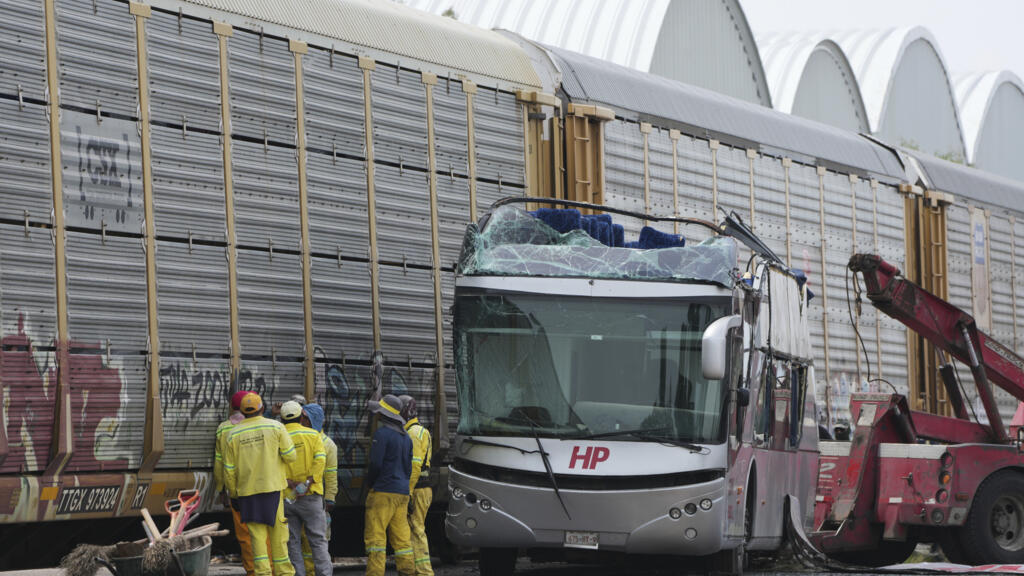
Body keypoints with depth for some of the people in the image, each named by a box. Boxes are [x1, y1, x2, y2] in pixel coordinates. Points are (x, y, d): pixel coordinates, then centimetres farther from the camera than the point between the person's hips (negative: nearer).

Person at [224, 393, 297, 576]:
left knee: (257, 535, 3)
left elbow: (229, 470, 5)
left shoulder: (234, 434, 4)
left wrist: (233, 494, 16)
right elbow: (290, 456, -5)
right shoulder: (275, 427, -1)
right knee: (278, 533, 7)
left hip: (248, 491, 1)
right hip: (273, 486, -1)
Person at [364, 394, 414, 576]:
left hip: (383, 492, -8)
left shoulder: (382, 434, -9)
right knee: (401, 538, 8)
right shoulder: (405, 437, 17)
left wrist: (369, 483, 1)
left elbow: (375, 464, -15)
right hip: (402, 493, 8)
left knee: (375, 536, -9)